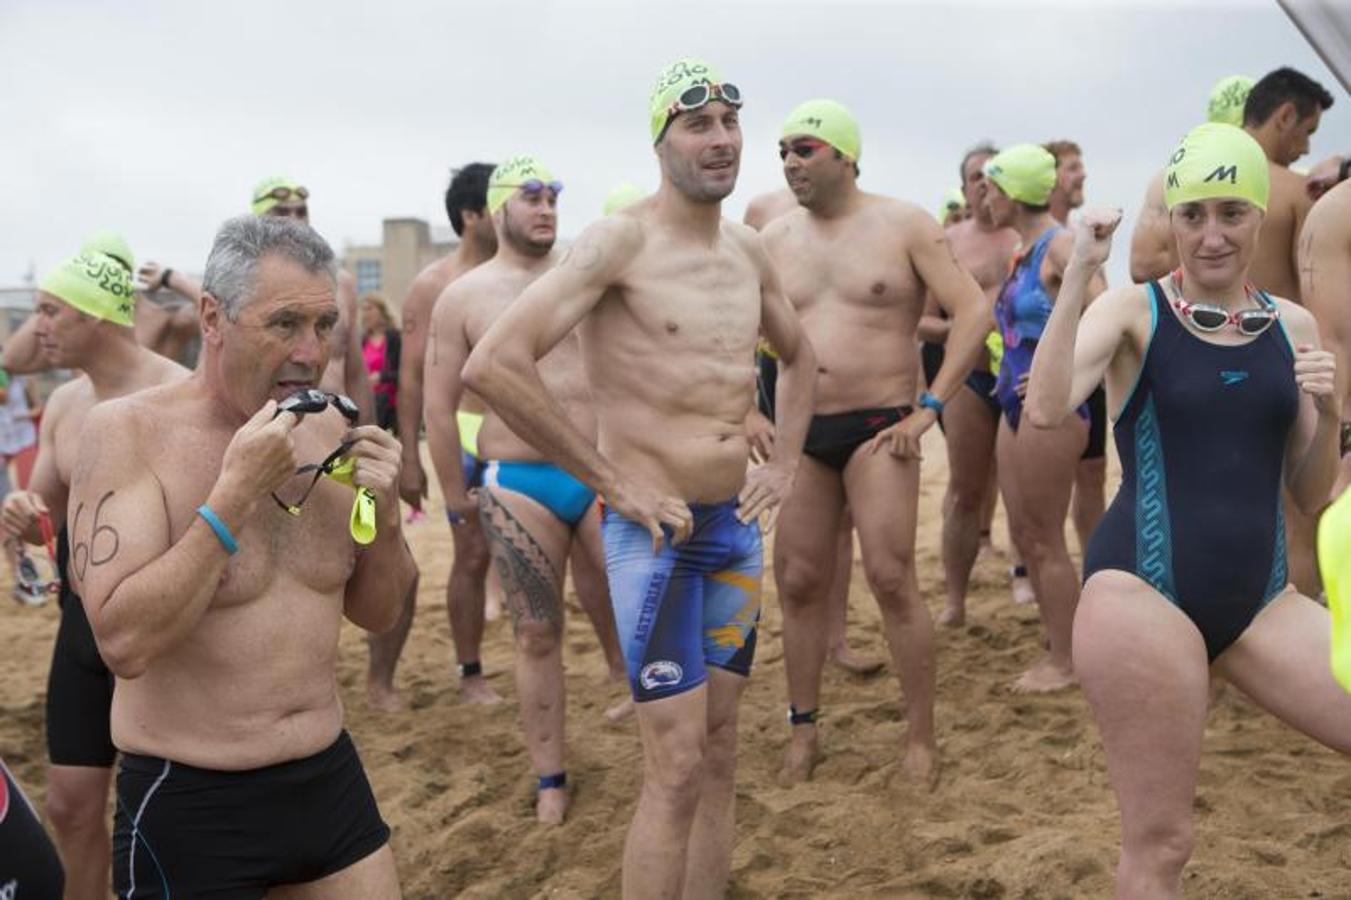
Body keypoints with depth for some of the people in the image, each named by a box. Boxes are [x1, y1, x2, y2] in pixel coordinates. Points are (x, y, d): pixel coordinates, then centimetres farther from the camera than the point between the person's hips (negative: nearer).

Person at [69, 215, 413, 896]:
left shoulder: (329, 428, 1)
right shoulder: (128, 431, -13)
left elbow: (378, 613, 8)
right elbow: (124, 642, -23)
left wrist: (385, 512, -10)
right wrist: (234, 493, -25)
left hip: (330, 779, 5)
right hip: (187, 805, -4)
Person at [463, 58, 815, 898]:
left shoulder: (748, 251, 9)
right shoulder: (622, 240, -12)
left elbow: (799, 356, 28)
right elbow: (495, 364, -23)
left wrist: (785, 462, 12)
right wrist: (613, 482, -18)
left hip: (738, 528, 7)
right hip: (656, 533, -7)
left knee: (721, 755, 13)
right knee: (676, 770, -5)